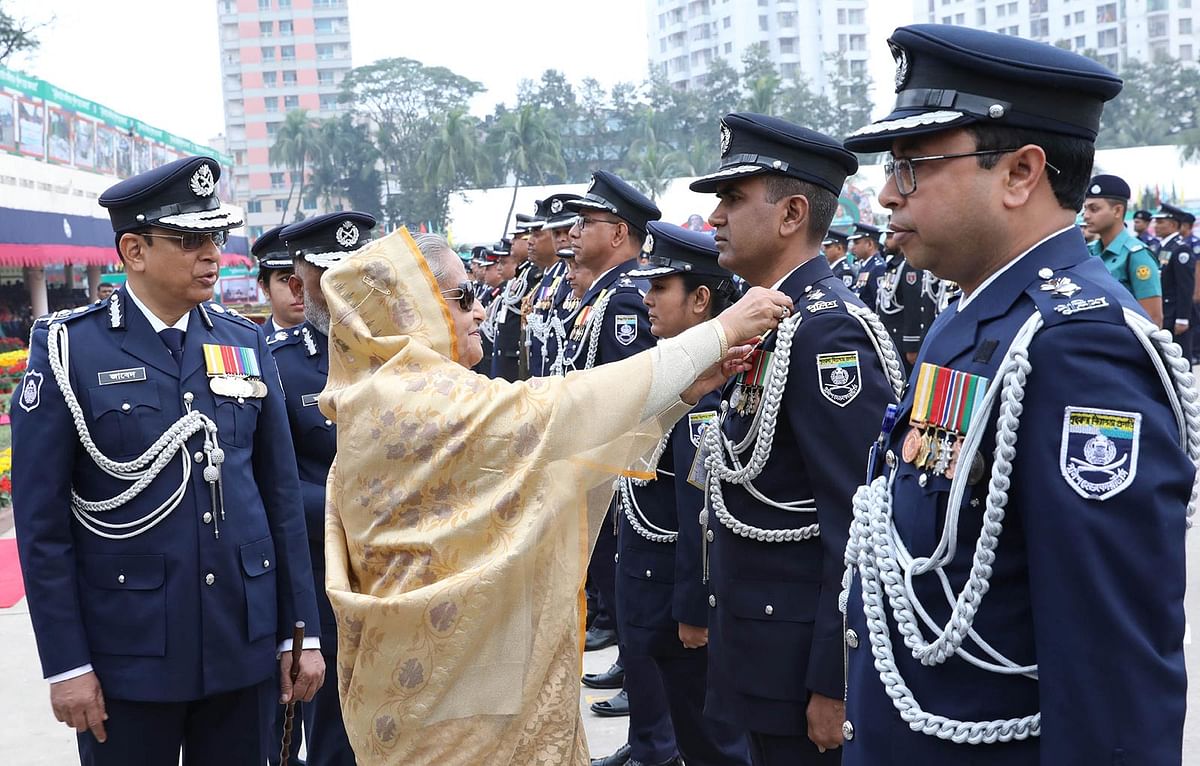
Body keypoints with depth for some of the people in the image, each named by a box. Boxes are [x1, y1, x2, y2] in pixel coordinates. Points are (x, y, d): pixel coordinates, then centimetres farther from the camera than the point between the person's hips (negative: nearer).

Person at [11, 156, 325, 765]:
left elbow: (281, 495, 7)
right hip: (128, 650, -3)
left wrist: (302, 632, 5)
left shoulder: (245, 342, 5)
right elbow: (41, 520, -7)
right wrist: (65, 664, -9)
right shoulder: (69, 348, -7)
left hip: (246, 642, 4)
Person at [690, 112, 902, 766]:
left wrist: (835, 685, -22)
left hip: (802, 659, -9)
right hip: (761, 649, 9)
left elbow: (861, 523, -24)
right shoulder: (769, 322, 10)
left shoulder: (830, 329, -20)